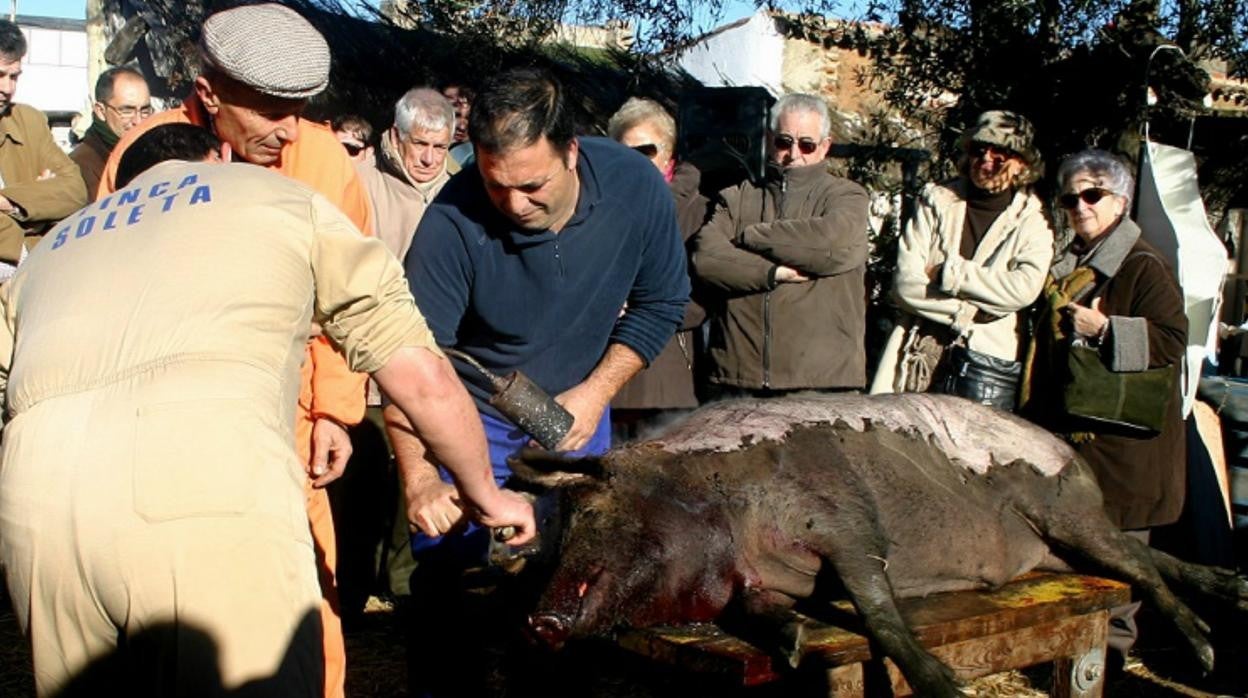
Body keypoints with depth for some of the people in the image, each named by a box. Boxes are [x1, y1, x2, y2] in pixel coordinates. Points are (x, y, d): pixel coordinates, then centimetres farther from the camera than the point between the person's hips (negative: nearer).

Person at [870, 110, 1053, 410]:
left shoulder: (1033, 220, 7)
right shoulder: (936, 201, 9)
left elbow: (1024, 288, -13)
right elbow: (905, 284, -2)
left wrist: (947, 272, -8)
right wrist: (970, 310, -9)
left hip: (989, 361, -1)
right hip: (919, 354, 1)